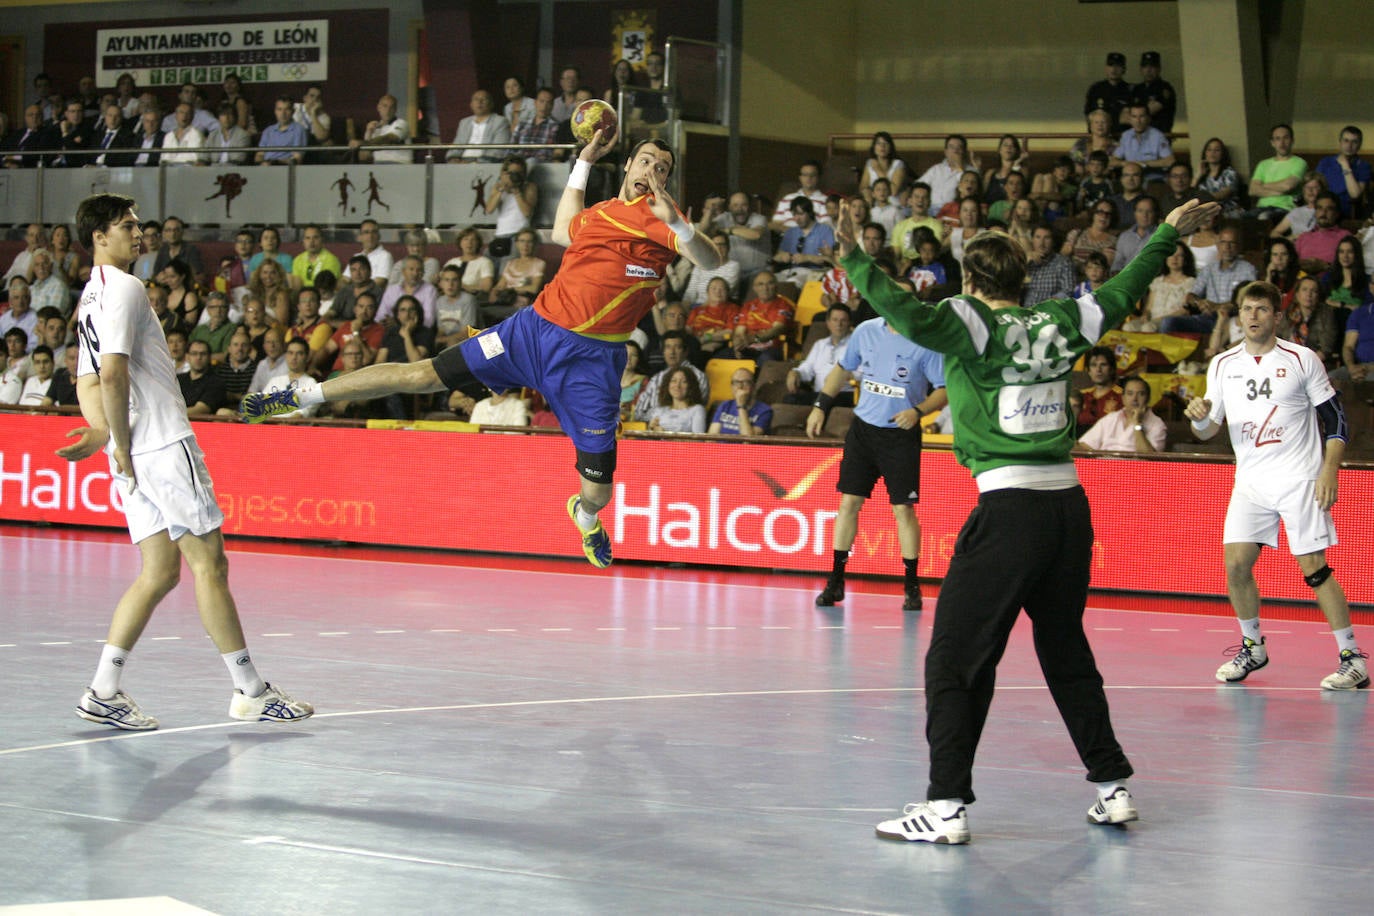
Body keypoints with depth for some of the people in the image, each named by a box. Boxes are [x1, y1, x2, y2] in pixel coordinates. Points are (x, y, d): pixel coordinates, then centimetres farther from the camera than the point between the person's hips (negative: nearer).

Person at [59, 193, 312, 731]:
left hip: (137, 456, 10)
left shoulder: (93, 294, 20)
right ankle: (251, 692, -1)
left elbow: (89, 382, 21)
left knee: (161, 571, 8)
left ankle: (104, 691, 4)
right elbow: (112, 374, -20)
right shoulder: (122, 287, -10)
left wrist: (104, 435, 8)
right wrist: (120, 441, -13)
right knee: (209, 563, -5)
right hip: (163, 444, -10)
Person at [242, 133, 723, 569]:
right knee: (423, 375, -5)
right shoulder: (599, 212, 12)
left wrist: (677, 225, -37)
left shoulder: (658, 214, -4)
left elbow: (709, 261, -20)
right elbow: (562, 232, 36)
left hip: (592, 358, -3)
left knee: (597, 492, -6)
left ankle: (585, 515, 35)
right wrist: (584, 162, 33)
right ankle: (301, 396, 7)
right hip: (535, 329, 3)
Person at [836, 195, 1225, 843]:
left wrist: (856, 261, -22)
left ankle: (948, 805, -7)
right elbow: (1122, 293, 27)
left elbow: (914, 318, -25)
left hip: (1009, 505, -6)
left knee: (955, 657, -2)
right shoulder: (1060, 322, 11)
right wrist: (1169, 233, 40)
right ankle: (1112, 787, 24)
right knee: (1066, 650, 20)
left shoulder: (975, 323, -5)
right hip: (1069, 503, 6)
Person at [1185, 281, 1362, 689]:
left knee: (1314, 568, -8)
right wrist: (1200, 417, -15)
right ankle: (1252, 648, 16)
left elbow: (1336, 419, 1)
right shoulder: (1223, 365, 6)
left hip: (1300, 480, -4)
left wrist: (1329, 470, -10)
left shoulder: (1302, 360, -3)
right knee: (1236, 566, -4)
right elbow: (1208, 431, 9)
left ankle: (1352, 658, -1)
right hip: (1250, 482, 4)